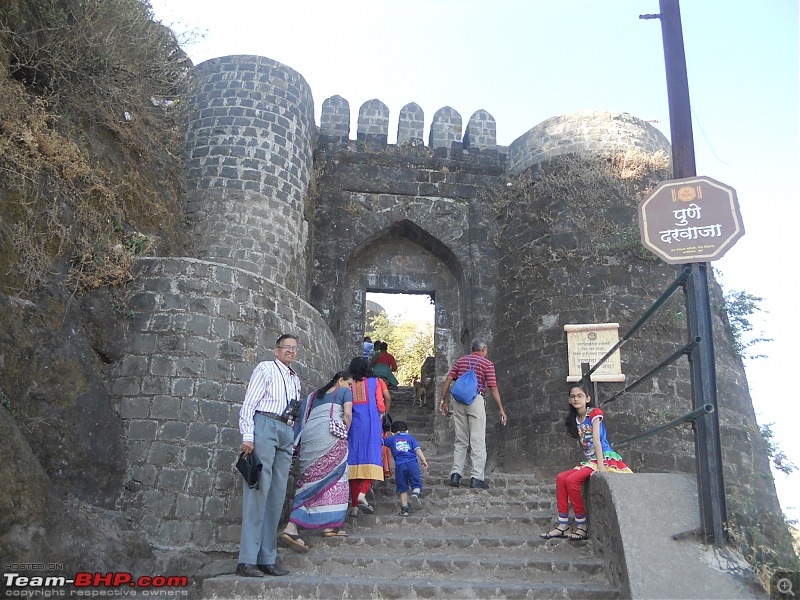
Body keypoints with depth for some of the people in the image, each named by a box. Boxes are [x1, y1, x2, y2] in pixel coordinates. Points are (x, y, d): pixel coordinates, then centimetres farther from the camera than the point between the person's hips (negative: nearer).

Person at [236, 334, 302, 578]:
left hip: (286, 433, 7)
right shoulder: (265, 368, 6)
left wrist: (294, 441, 14)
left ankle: (267, 559, 7)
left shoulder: (295, 379, 25)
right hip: (264, 426, -7)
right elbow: (249, 403, -3)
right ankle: (247, 560, -10)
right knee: (258, 491, -11)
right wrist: (247, 436, -14)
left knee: (277, 496, 3)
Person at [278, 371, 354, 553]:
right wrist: (344, 434, 9)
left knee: (309, 480, 3)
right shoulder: (344, 391, 14)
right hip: (330, 435, -5)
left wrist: (296, 445, 14)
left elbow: (302, 419, 18)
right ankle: (329, 526, 2)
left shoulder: (314, 395, 29)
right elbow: (347, 414, -3)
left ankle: (291, 529, -10)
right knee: (334, 477, 4)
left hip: (309, 436, 5)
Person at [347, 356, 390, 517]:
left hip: (353, 424, 2)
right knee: (372, 459, -1)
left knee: (355, 461, 4)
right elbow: (381, 405, 2)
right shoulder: (375, 381, 6)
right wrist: (382, 413, 21)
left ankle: (354, 506, 4)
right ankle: (362, 494, -24)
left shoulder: (348, 384, 7)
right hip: (371, 424, -2)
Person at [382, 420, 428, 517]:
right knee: (416, 483, 5)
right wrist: (423, 460, 7)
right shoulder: (410, 438, 16)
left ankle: (404, 508, 7)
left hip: (399, 465, 1)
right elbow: (417, 449, 6)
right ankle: (415, 493, -27)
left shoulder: (392, 439, 16)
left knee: (403, 488, 9)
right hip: (412, 463, 0)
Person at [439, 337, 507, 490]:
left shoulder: (460, 361, 14)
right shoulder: (487, 363, 1)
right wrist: (501, 410, -1)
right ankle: (477, 478, -2)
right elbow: (493, 388, -4)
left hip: (459, 401, 5)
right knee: (478, 441, 0)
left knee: (460, 441, 12)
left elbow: (448, 380, 6)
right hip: (476, 401, -5)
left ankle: (455, 474, 8)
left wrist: (443, 400, 11)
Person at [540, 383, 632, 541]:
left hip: (606, 458, -8)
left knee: (572, 480, -23)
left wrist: (600, 467, -24)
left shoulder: (594, 413, -6)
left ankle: (582, 526, -13)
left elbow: (597, 440, -17)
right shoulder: (575, 420, 14)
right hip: (590, 460, 8)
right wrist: (594, 464, -4)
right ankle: (563, 525, -4)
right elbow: (585, 444, 9)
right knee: (561, 477, -5)